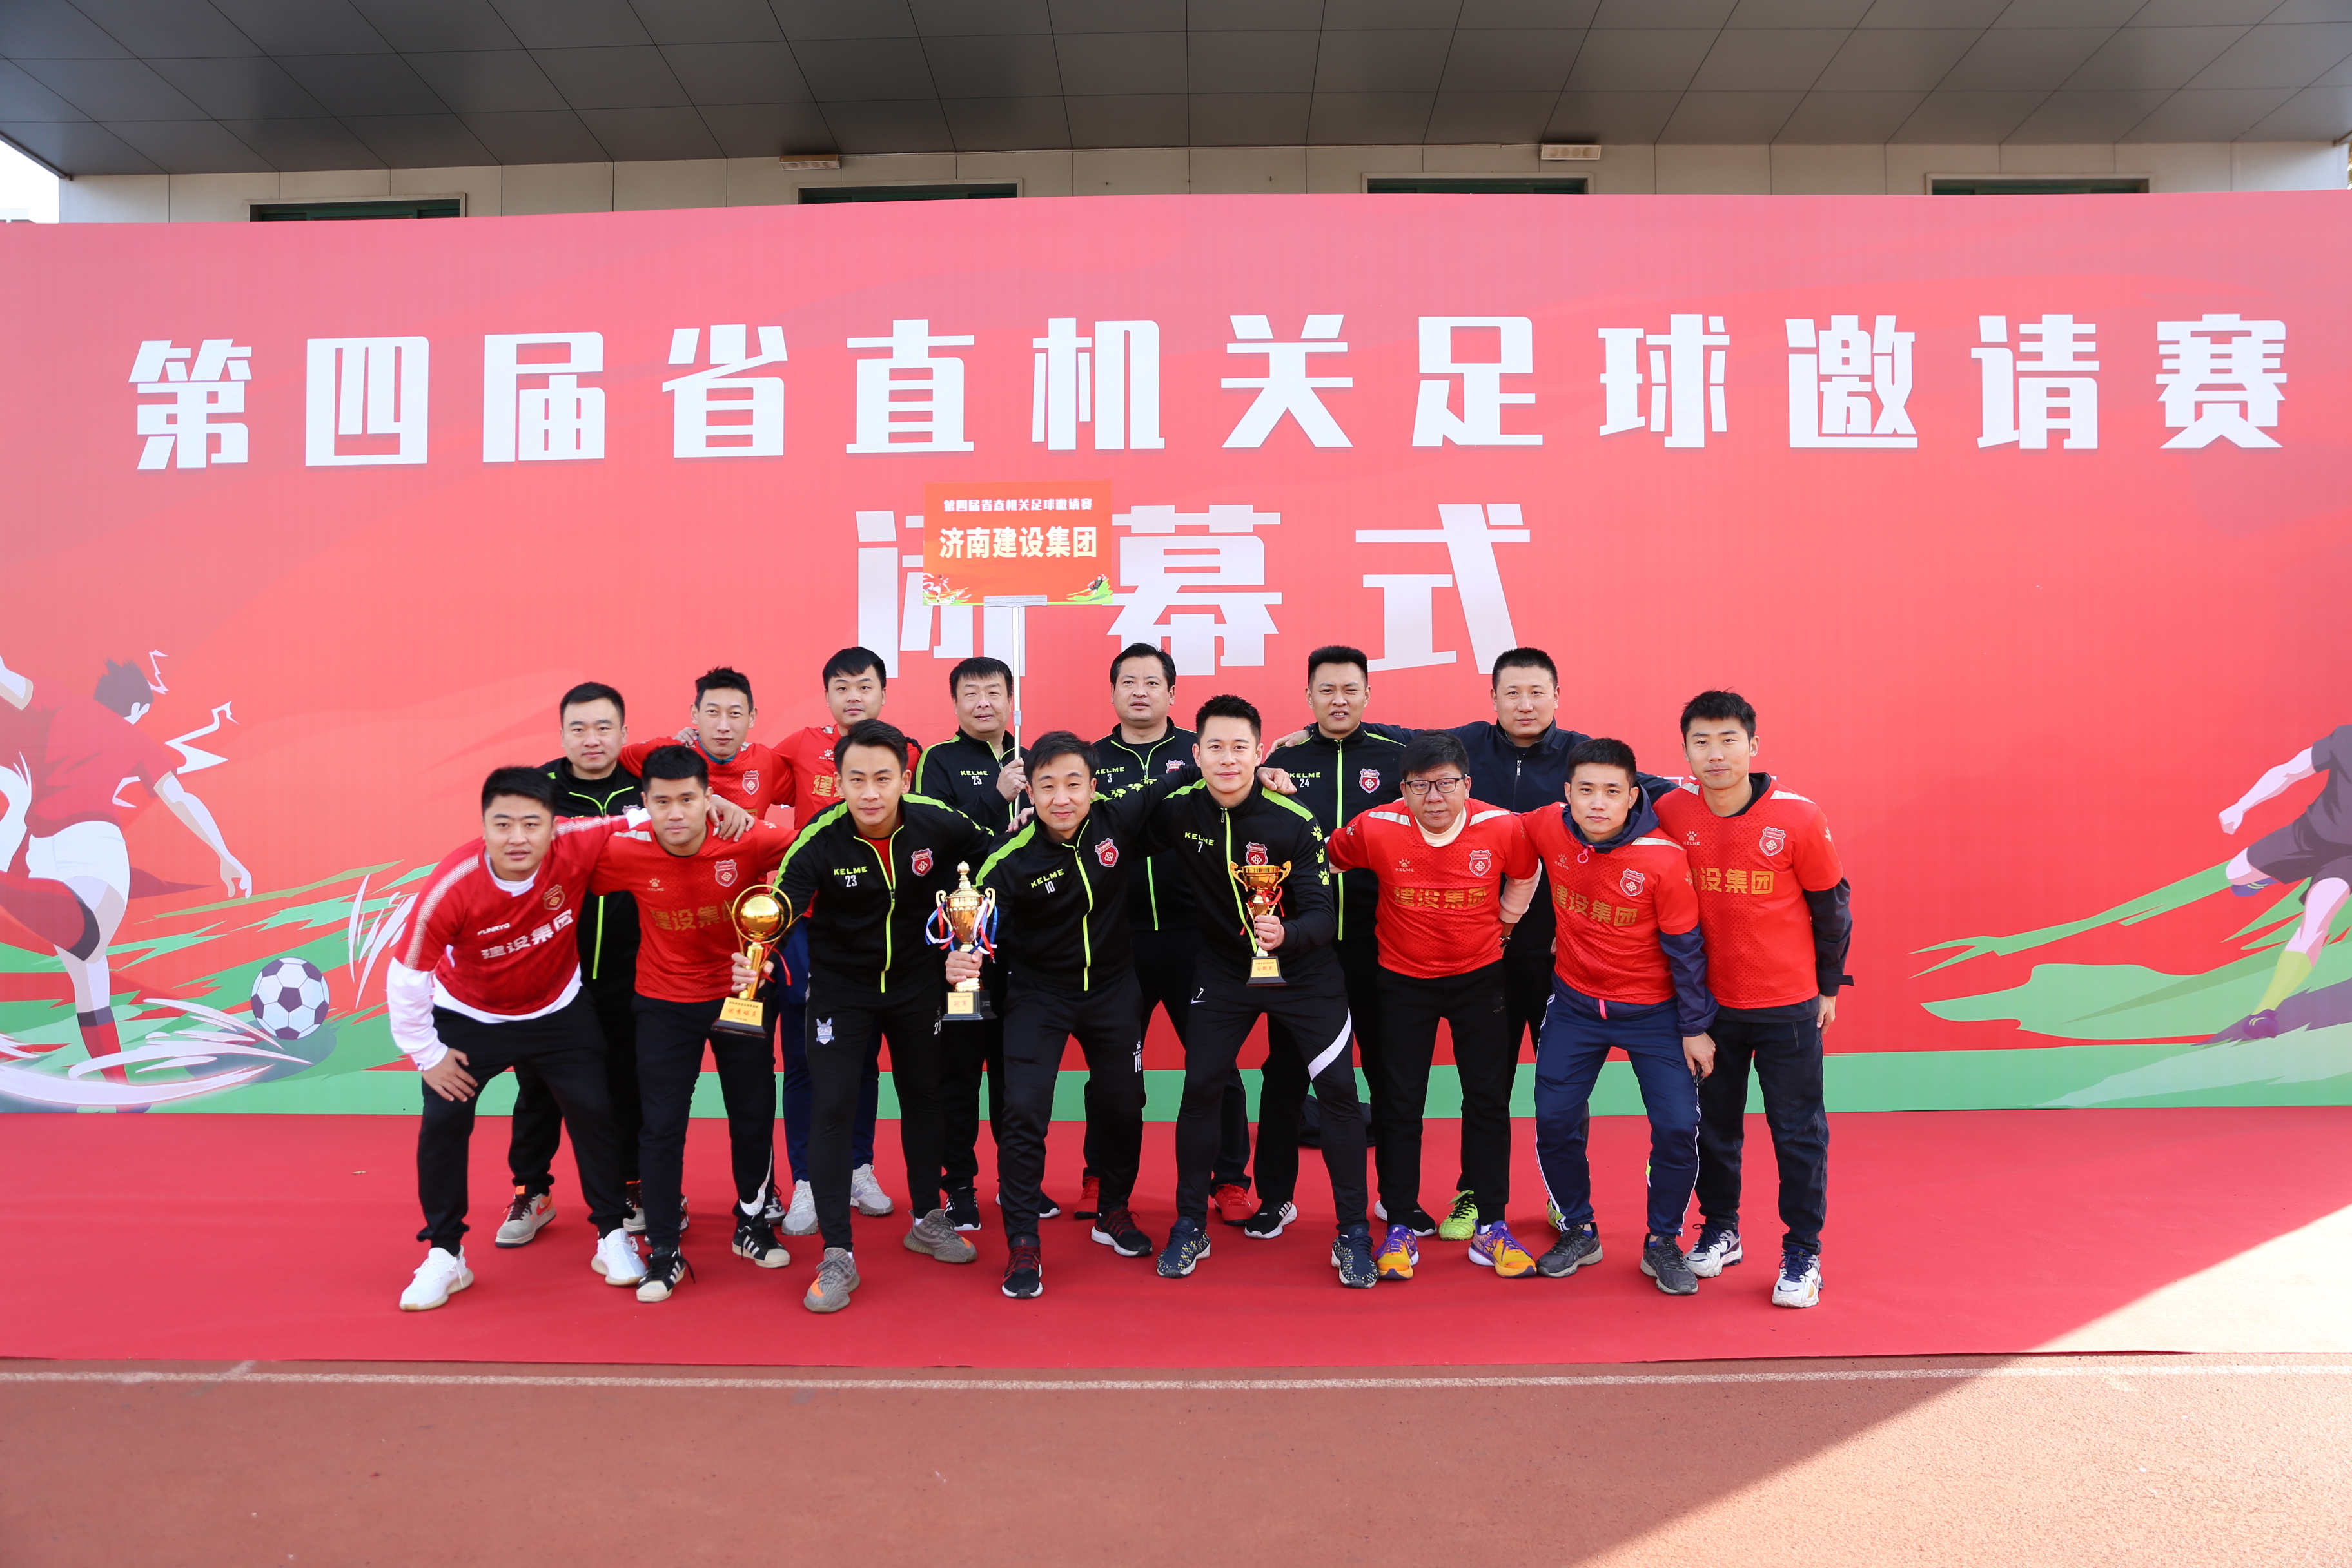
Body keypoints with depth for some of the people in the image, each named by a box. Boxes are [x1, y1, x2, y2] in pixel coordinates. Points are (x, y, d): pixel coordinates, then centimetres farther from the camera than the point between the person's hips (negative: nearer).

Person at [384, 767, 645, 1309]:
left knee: (593, 1111, 0)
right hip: (468, 1016, -1)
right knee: (443, 1123, -5)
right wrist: (426, 1054, -12)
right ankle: (444, 1257, 16)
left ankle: (612, 1238, 19)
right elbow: (406, 974, -20)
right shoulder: (451, 886, -31)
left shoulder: (579, 845, -30)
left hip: (558, 1011, 1)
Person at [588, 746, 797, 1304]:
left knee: (753, 1116, 12)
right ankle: (665, 1252, 14)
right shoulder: (626, 853, -18)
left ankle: (753, 1224, 34)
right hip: (664, 1001, 0)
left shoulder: (748, 842, -21)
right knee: (661, 1125, -1)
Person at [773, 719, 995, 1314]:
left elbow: (987, 853, 0)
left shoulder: (937, 824, -18)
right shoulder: (820, 840, -24)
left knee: (923, 1096, 16)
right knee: (832, 1108, -9)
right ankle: (836, 1255, 4)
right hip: (840, 987, -2)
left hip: (916, 981, 3)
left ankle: (928, 1219, 37)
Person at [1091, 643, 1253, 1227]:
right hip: (1116, 938, 1)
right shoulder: (1092, 760, 9)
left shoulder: (1200, 753, 5)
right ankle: (1099, 1179, 28)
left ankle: (1230, 1181, 21)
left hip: (1194, 936, -1)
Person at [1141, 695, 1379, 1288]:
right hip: (1223, 969, 2)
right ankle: (1189, 1227, 18)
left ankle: (1353, 1234, 12)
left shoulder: (1295, 823, -21)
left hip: (1303, 970, -2)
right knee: (1201, 1089, 0)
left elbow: (1321, 914, -22)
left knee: (1338, 1089, -4)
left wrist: (1285, 934, -42)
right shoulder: (1176, 812, -13)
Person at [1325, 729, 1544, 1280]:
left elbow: (1525, 876, 7)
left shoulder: (1502, 828, -15)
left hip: (1480, 976, 1)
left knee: (1489, 1099, 6)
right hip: (1404, 980, -1)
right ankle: (1401, 1228, 17)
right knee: (1400, 1102, 3)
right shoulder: (1376, 829, -18)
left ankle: (1491, 1228, 19)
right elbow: (1324, 861, 0)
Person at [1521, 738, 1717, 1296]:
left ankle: (1663, 1244, 18)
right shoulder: (1548, 829, -14)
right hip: (1575, 1004, 3)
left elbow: (1685, 947, -12)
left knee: (1678, 1127, -6)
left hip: (1653, 1011, -3)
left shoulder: (1663, 859, -22)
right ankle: (1578, 1232, 25)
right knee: (1554, 1120, 3)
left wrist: (1695, 1027, -6)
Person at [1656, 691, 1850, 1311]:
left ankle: (1802, 1253, 21)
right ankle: (1719, 1231, 33)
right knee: (1714, 1125, 15)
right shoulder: (1670, 813, -9)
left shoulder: (1798, 818, -15)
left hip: (1787, 1005, -2)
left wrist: (1829, 986, 6)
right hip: (1710, 1002, 2)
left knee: (1798, 1131, 6)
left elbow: (1832, 904, -1)